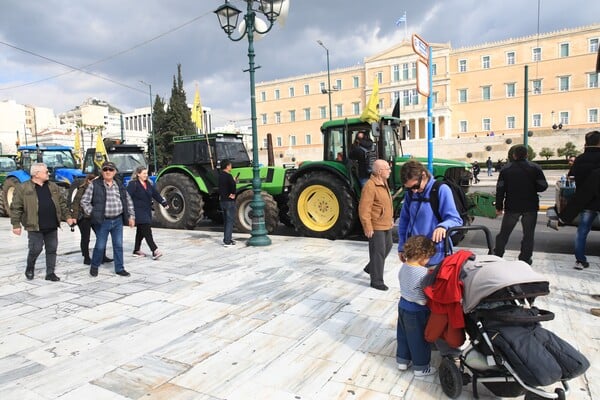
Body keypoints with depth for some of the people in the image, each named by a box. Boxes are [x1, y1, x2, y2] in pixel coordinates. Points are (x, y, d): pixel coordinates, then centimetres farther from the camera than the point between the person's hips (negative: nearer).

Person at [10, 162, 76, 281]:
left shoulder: (53, 187, 10)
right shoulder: (23, 188, -4)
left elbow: (62, 204, 14)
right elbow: (16, 208, -5)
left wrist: (67, 217, 7)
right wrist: (16, 224, -8)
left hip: (52, 226, 4)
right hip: (35, 227, -4)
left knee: (52, 249, 7)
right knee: (35, 249, 1)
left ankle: (50, 273, 17)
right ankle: (30, 268, 28)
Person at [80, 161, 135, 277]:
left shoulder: (120, 185, 9)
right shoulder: (95, 185, -4)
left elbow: (129, 201, 15)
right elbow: (84, 201, -1)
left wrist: (131, 216, 9)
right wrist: (92, 213, -7)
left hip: (118, 221, 4)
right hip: (103, 221, -3)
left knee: (118, 245, 7)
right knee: (100, 246, 3)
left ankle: (119, 268, 18)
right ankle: (94, 267, 26)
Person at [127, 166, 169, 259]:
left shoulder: (149, 183, 14)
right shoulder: (133, 184, -9)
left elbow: (155, 194, 20)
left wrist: (164, 203, 20)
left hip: (147, 211, 8)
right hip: (138, 211, -8)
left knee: (141, 231, 14)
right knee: (146, 230, -13)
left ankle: (136, 251, 24)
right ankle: (154, 250, -16)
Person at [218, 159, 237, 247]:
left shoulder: (220, 175, 10)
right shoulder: (228, 176, -16)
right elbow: (233, 184, -30)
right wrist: (233, 193, -14)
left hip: (223, 201, 8)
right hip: (229, 201, -8)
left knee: (226, 221, 17)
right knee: (230, 221, -3)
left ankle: (226, 239, 24)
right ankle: (227, 241, -3)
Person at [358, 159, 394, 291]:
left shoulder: (383, 183, 11)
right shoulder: (370, 186, -21)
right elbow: (364, 209, -24)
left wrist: (390, 219, 22)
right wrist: (368, 227, -24)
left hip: (386, 225, 10)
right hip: (376, 227, -10)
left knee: (387, 247, 21)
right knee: (378, 252, -2)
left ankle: (370, 268, 38)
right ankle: (376, 281, 11)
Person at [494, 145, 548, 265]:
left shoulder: (506, 169, -3)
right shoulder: (535, 168, -5)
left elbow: (500, 189, -4)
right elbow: (543, 186, -6)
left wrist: (499, 207, 2)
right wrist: (531, 189, 15)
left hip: (511, 207, 1)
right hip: (530, 207, -1)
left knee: (504, 233, 11)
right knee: (528, 234, 9)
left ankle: (497, 255, 16)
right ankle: (525, 259, 10)